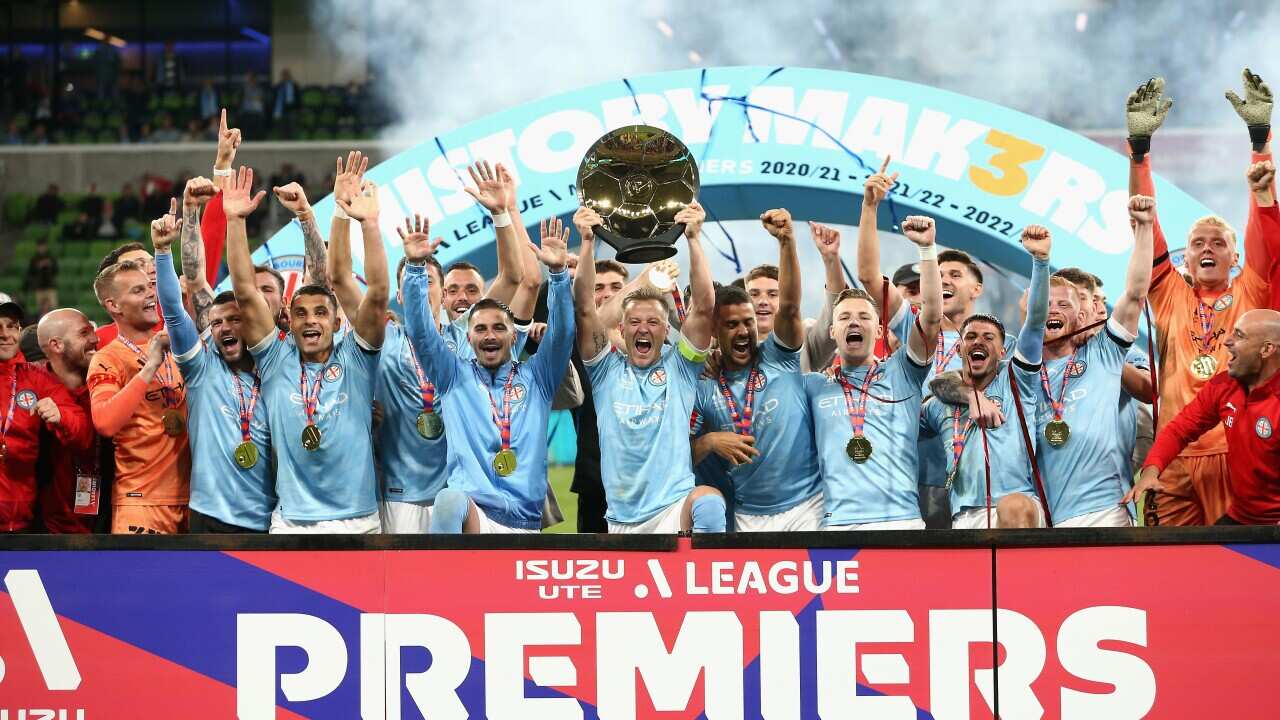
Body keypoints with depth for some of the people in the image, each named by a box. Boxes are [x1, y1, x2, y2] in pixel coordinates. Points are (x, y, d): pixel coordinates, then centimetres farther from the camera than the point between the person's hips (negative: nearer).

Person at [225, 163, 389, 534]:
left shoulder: (355, 359, 4)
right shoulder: (276, 361, 6)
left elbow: (378, 295, -7)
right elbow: (246, 294, 1)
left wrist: (369, 224, -17)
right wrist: (235, 221, -7)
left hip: (357, 522, -1)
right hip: (291, 523, 1)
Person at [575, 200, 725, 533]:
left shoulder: (679, 365, 9)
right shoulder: (607, 368, 11)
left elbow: (704, 306, -1)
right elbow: (585, 308, 1)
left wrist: (694, 238, -8)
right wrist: (587, 243, -7)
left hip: (675, 506, -3)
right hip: (620, 520, 3)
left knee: (708, 501, -35)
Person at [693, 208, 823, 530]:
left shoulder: (779, 358, 1)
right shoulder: (705, 389, 5)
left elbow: (789, 306, -14)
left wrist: (787, 241, -26)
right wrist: (709, 442, -15)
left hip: (806, 504, -2)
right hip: (749, 515, 2)